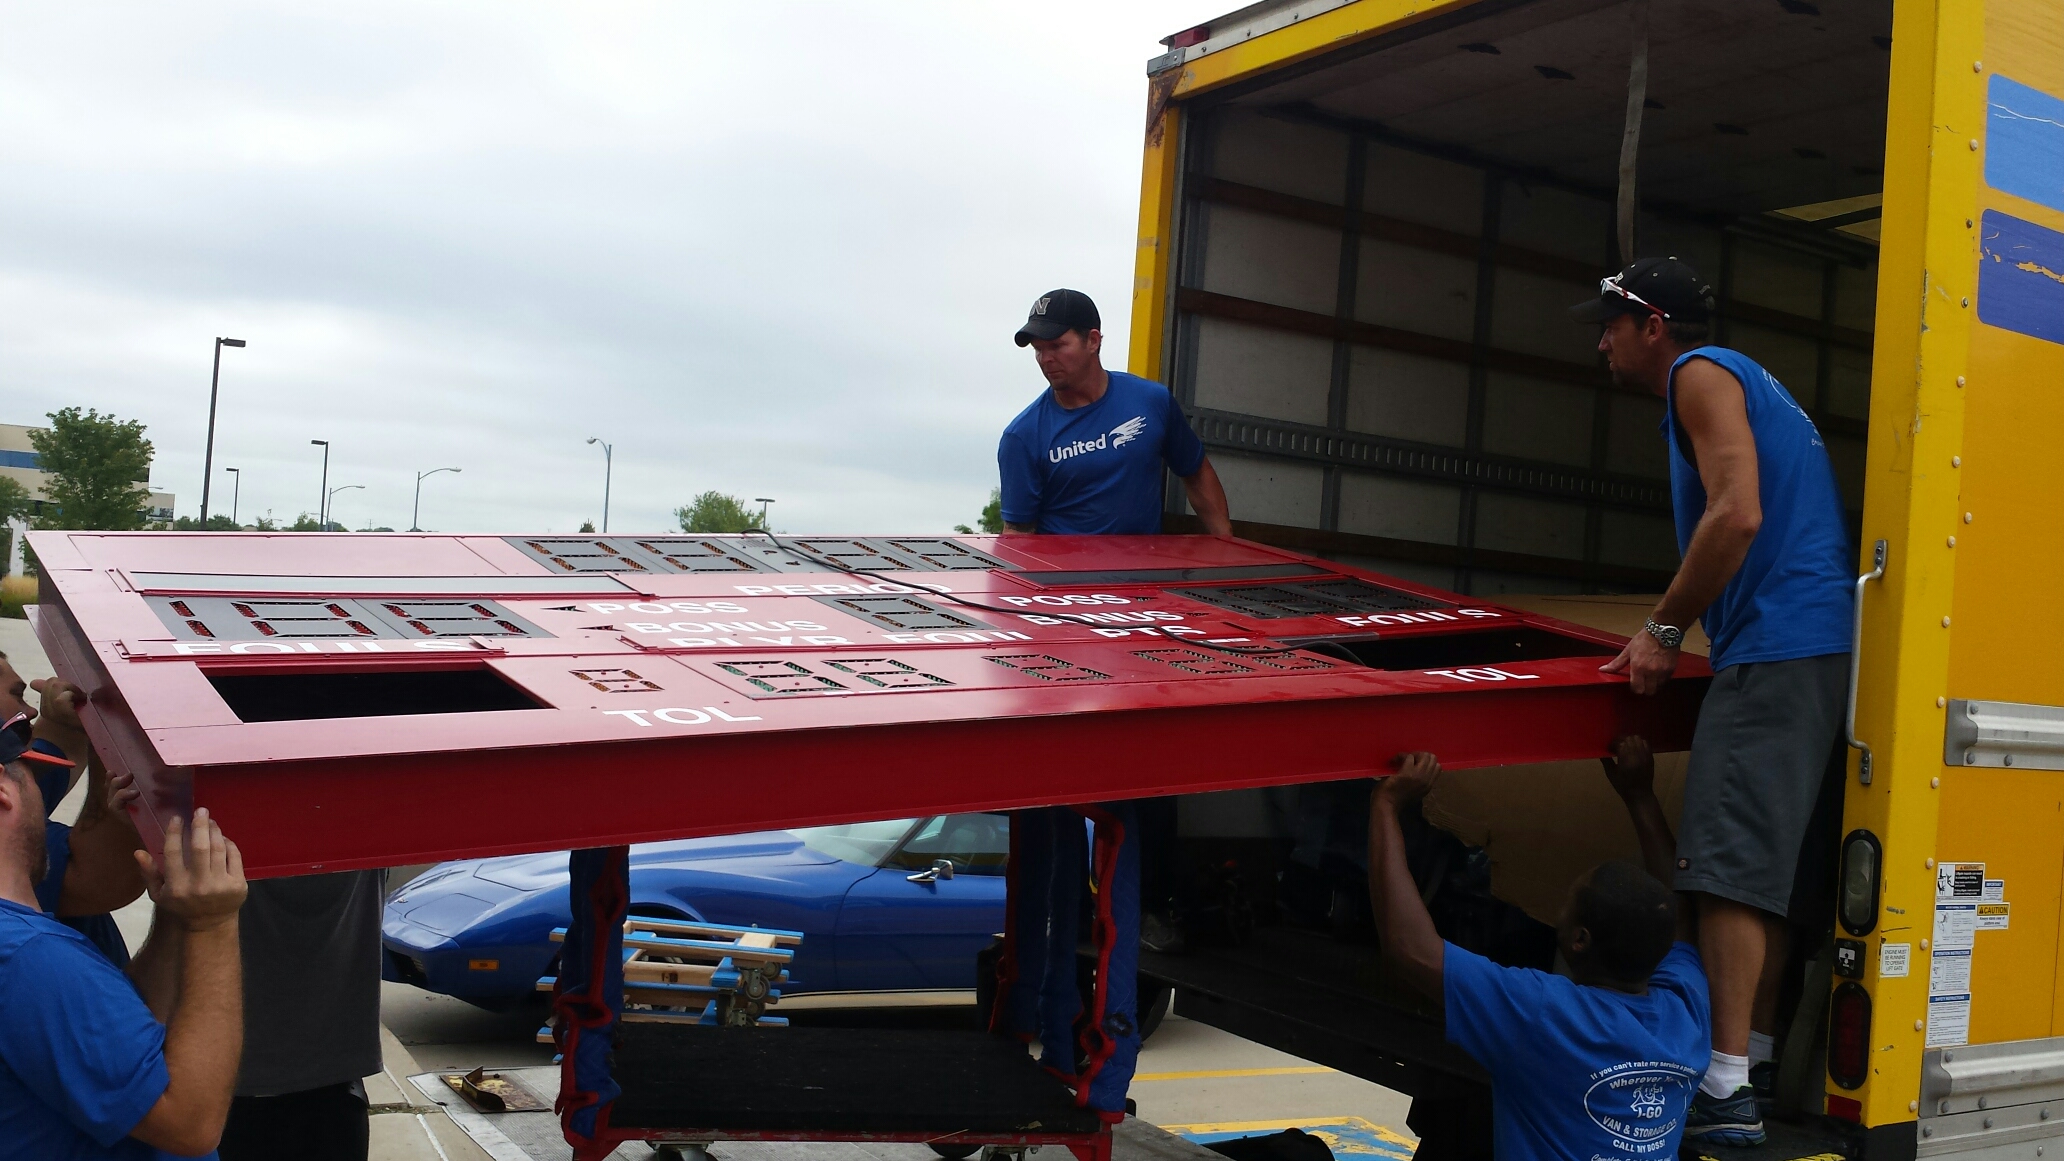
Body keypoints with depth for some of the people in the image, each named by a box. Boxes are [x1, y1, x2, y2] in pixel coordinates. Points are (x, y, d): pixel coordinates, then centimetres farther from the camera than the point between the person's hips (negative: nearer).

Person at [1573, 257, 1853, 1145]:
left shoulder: (1700, 373, -2)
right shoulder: (1742, 382, 27)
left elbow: (1738, 513, -17)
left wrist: (1664, 628, -11)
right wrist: (1670, 630, 17)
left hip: (1775, 647, -10)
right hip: (1810, 646, 10)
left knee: (1728, 864, -13)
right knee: (1765, 865, 11)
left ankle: (1725, 1090, -15)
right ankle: (1753, 1058, 15)